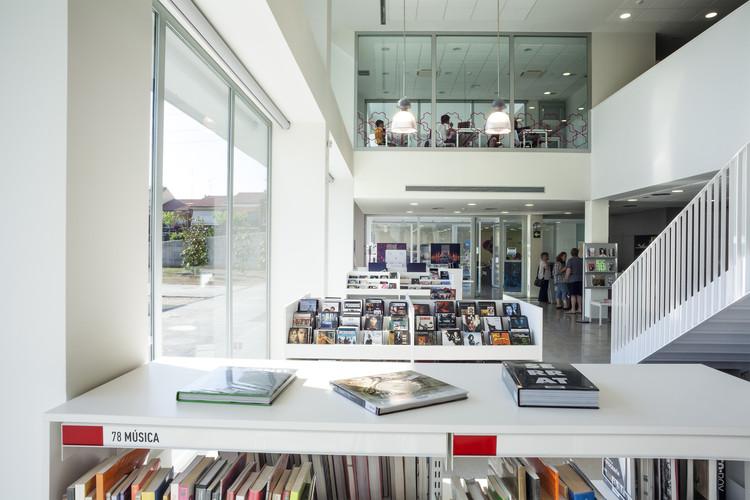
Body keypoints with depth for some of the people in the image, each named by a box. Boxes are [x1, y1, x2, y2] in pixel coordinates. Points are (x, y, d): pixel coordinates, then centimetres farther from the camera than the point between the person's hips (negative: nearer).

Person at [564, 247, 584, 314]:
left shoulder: (570, 260, -6)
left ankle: (573, 309, -4)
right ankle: (580, 309, 14)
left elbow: (568, 271, -11)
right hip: (581, 279, 6)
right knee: (579, 295, 11)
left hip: (572, 279, -5)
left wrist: (566, 279, -4)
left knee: (573, 295, -4)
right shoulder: (581, 260, 10)